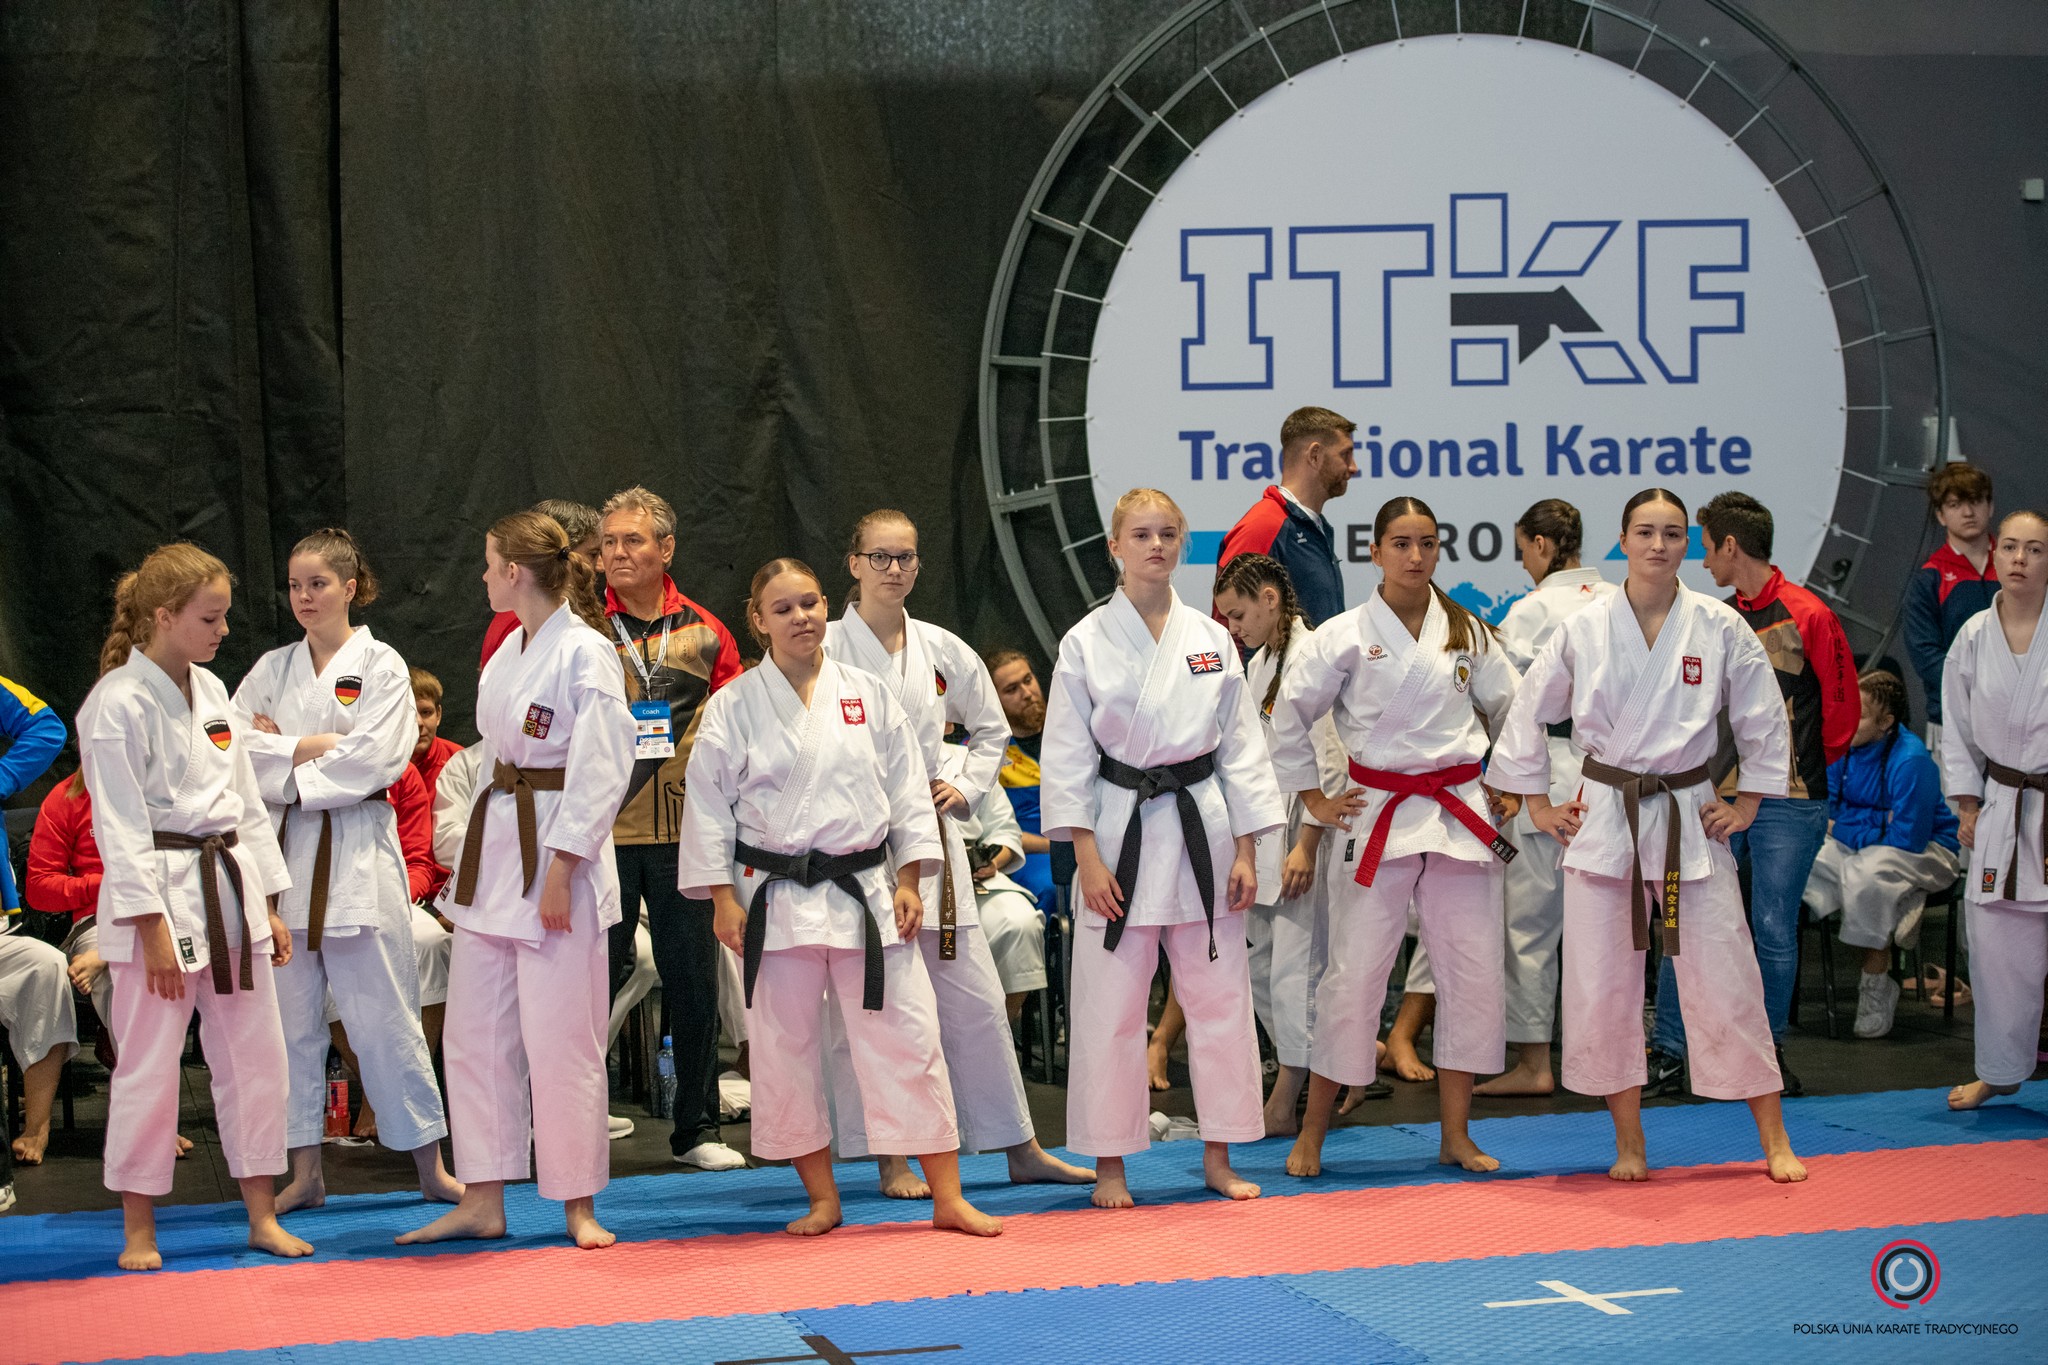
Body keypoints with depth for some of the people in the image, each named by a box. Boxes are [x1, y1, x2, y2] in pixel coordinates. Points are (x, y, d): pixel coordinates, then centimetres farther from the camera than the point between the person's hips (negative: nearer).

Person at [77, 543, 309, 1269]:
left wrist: (266, 904, 14)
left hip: (230, 890, 7)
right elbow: (121, 826, -14)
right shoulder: (118, 703, -12)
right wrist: (154, 930, -17)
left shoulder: (210, 692, 11)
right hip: (160, 900, -7)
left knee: (254, 1052, 8)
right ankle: (138, 1229, 11)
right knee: (150, 1065, -2)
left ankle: (262, 1214, 19)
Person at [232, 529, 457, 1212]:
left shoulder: (381, 665, 0)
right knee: (292, 1014, 5)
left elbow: (375, 759, -12)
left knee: (384, 1014, -3)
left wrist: (284, 764, -8)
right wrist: (311, 748, -10)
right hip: (283, 851, 4)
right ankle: (305, 1170, 14)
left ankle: (430, 1166, 6)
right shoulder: (272, 669, 12)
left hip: (358, 853, -4)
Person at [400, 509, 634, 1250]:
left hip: (556, 854, -9)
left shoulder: (585, 653, -12)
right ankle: (481, 1202, 17)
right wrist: (472, 859, 16)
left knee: (560, 1036, -3)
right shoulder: (508, 652, 13)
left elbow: (601, 773, -15)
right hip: (494, 847, 9)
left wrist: (560, 868, -18)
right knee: (474, 1030, 9)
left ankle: (578, 1206, 9)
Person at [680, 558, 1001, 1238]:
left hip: (865, 892, 1)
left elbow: (907, 790, 6)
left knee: (907, 1036, -1)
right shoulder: (733, 707, 0)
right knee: (786, 1047, 5)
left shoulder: (867, 695, 5)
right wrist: (724, 898, -4)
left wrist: (908, 882, 0)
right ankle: (822, 1199, 19)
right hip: (775, 897, -1)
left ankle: (947, 1197, 6)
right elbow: (709, 804, 0)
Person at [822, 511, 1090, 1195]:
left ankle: (1020, 1150, 15)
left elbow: (991, 726, 22)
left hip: (932, 838, 4)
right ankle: (890, 1159, 10)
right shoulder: (828, 648, -5)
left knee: (973, 995, 7)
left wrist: (964, 785, 9)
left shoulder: (941, 649, 9)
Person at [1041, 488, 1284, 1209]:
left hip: (1202, 830, 3)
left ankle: (1218, 1158, 18)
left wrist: (1246, 852, 2)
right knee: (1110, 1006, 0)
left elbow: (1241, 747, 7)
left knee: (1218, 998, 6)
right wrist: (1087, 857, -9)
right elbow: (1067, 756, -2)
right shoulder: (1086, 643, -1)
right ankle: (1109, 1166, 12)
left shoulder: (1211, 640, 6)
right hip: (1120, 834, -2)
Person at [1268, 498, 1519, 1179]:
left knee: (1473, 972, 2)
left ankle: (1456, 1135, 15)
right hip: (1377, 817, -3)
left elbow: (1513, 708, 16)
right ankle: (1312, 1135, 9)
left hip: (1460, 817, 3)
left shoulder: (1468, 633, 6)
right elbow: (1289, 715, 1)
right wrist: (1314, 799, 2)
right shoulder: (1344, 636, -3)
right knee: (1353, 974, -4)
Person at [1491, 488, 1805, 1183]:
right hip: (1604, 821, 1)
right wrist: (1538, 804, 7)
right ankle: (1628, 1141, 16)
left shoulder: (1721, 628, -3)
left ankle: (1774, 1139, 12)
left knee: (1725, 982, -1)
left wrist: (1748, 803, 6)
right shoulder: (1584, 629, -2)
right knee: (1601, 987, 2)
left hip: (1690, 820, -1)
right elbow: (1528, 713, 8)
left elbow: (1765, 717, 7)